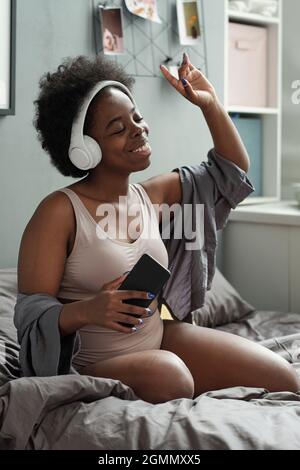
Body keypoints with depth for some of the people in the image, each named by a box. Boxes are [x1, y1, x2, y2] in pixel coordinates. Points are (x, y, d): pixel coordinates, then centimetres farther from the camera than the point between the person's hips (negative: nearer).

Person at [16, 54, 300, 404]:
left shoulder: (152, 195, 6)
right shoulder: (60, 211, -14)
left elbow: (233, 170, 20)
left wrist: (210, 105, 7)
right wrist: (85, 311, -35)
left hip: (158, 339, 6)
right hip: (90, 366, -6)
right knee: (167, 372, -37)